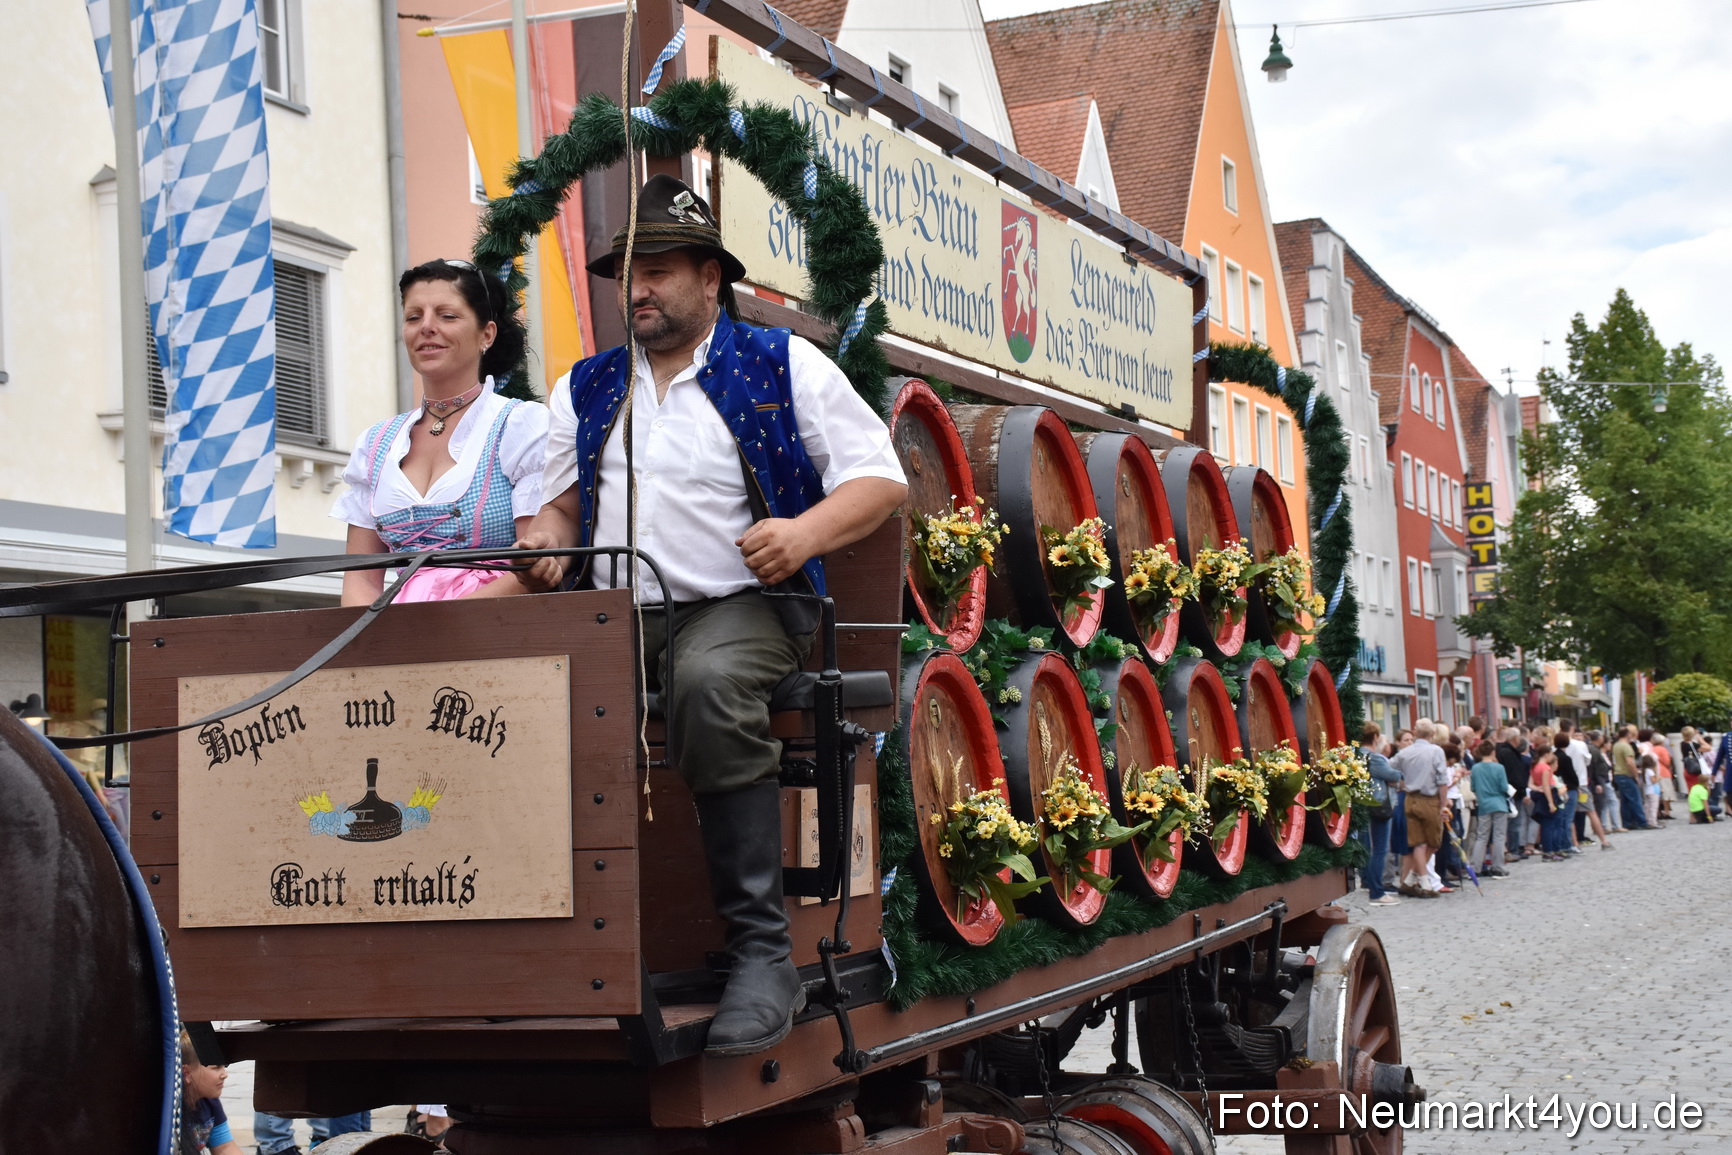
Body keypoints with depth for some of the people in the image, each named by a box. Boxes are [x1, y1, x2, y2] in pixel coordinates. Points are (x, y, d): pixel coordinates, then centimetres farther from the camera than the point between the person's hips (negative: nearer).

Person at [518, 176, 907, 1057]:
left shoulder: (783, 366, 8)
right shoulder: (586, 389, 22)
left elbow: (880, 478, 4)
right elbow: (561, 503, 28)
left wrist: (808, 531, -16)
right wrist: (548, 542, 3)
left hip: (740, 606, -4)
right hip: (613, 617, 4)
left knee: (709, 683, -40)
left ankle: (762, 955, -35)